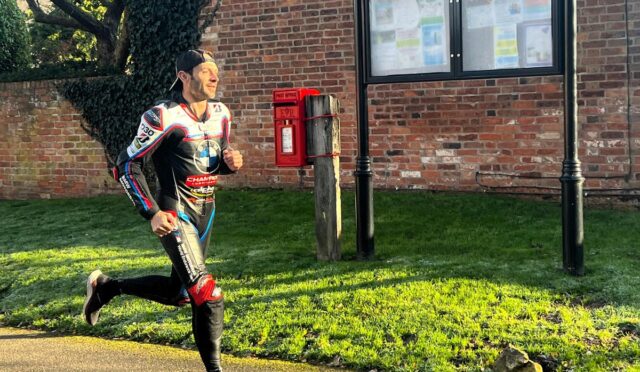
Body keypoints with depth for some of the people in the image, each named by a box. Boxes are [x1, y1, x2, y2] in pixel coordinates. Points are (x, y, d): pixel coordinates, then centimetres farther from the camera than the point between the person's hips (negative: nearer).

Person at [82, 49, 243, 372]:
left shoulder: (221, 114, 3)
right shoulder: (163, 117, -17)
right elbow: (127, 166, -12)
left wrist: (230, 162, -7)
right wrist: (152, 213, -18)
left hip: (206, 212, 8)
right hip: (175, 214, -8)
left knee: (178, 292, 18)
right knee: (207, 295, -15)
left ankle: (106, 287, 38)